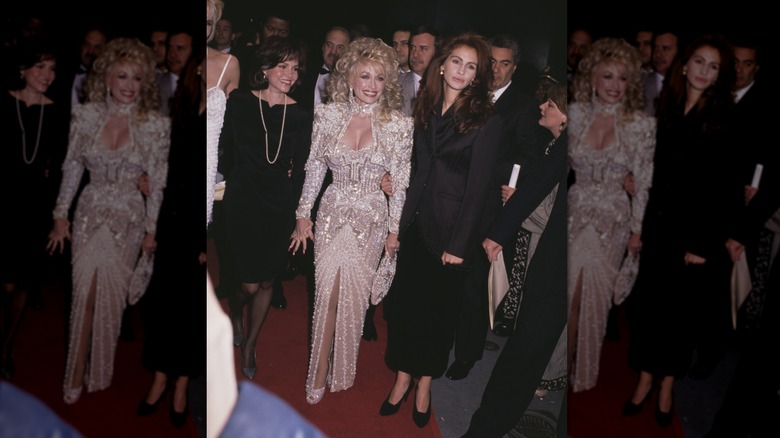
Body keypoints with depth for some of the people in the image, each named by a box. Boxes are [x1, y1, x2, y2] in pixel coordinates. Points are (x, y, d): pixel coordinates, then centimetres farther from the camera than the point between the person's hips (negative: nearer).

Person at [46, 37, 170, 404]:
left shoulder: (156, 125, -10)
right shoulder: (86, 115, -6)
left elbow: (157, 182, -4)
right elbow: (72, 168, 3)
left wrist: (151, 229, 0)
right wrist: (60, 215, 5)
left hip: (129, 217, -1)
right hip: (90, 212, 1)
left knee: (109, 294, 7)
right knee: (87, 292, 0)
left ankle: (96, 372, 28)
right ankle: (78, 375, 17)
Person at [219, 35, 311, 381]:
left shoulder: (300, 115, 0)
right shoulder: (239, 102, -3)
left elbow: (299, 168, 4)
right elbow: (226, 149, 6)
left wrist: (293, 207, -2)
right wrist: (239, 184, 8)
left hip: (280, 206, 2)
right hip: (243, 203, -2)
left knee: (267, 282, 9)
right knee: (250, 285, -2)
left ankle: (249, 345, 31)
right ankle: (234, 310, 35)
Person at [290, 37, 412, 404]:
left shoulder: (399, 125, -8)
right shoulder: (328, 115, -5)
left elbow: (400, 181, -2)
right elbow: (315, 168, 3)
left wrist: (394, 229, 2)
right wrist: (303, 215, 5)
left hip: (372, 217, 0)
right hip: (333, 212, 1)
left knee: (354, 295, 6)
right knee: (328, 293, -3)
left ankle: (341, 373, 28)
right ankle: (320, 375, 13)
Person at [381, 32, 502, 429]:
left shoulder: (486, 121, -10)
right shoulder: (427, 110, 6)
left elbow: (478, 187, -12)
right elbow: (419, 172, 7)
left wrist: (458, 244, -14)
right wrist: (400, 225, 2)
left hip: (454, 228, -4)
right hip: (418, 221, 5)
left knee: (438, 307, 8)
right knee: (403, 299, 5)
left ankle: (424, 384, 25)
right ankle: (402, 378, 22)